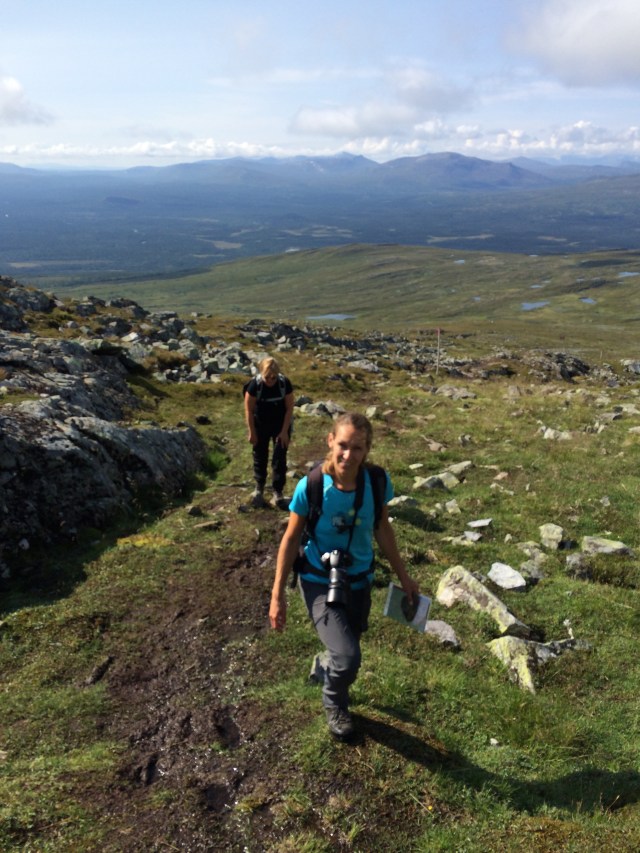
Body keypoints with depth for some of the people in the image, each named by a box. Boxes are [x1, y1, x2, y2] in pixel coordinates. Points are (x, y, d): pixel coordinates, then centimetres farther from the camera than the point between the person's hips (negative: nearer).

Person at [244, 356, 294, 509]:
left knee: (280, 459, -2)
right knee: (260, 457, 11)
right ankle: (259, 489, 30)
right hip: (260, 425, 0)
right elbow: (249, 410, -13)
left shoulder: (285, 383, -21)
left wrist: (284, 431, -13)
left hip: (281, 424, 0)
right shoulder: (255, 384, -23)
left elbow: (289, 408, -12)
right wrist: (252, 432, -8)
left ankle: (278, 494, 6)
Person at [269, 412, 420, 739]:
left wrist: (403, 576, 9)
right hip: (320, 583, -3)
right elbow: (291, 539, -11)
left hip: (360, 582, 4)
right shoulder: (310, 487, -24)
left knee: (345, 653, 19)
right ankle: (334, 704, 20)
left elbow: (382, 529, 1)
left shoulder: (377, 482, -17)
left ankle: (327, 667, 58)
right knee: (348, 658, -15)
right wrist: (278, 595, -7)